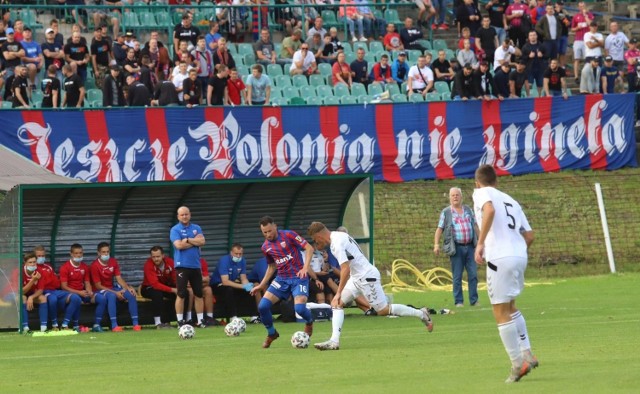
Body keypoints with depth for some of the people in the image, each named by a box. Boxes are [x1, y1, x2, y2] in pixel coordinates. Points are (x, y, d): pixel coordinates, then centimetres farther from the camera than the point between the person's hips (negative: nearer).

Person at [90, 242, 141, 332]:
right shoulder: (95, 266, -15)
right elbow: (98, 286, -16)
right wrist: (115, 293, -22)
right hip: (101, 291, -6)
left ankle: (135, 324, -16)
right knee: (111, 295, -39)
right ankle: (114, 325, -42)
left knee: (131, 294, -16)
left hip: (112, 288, 6)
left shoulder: (113, 262, 4)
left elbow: (119, 279, 3)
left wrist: (128, 288, -17)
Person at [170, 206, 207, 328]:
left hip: (196, 265, 4)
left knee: (199, 294, 6)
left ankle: (200, 320, 12)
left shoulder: (196, 228, 11)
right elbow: (179, 245, -16)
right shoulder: (175, 230, -2)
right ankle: (180, 321, -1)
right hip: (182, 266, -4)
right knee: (181, 295, -5)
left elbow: (202, 242, -4)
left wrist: (187, 240, -9)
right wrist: (194, 241, -6)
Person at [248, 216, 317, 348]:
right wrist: (262, 285, 17)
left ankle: (309, 322, 14)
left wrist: (305, 268, -22)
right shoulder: (265, 247, 6)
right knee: (262, 306, -12)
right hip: (281, 279, 5)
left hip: (298, 277, -5)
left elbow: (309, 248, -10)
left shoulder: (288, 235, -9)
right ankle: (271, 333, 14)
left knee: (299, 308, -24)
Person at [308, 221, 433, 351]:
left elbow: (346, 269, -28)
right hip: (357, 277, 10)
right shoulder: (338, 236, 10)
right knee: (337, 304, 0)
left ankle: (421, 314, 8)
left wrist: (339, 293, -26)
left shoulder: (337, 244, -20)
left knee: (383, 310, -5)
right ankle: (334, 341, -8)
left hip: (366, 276, -10)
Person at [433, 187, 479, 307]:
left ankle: (474, 300, 4)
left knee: (473, 274, -1)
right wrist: (436, 245, -10)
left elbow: (475, 226, 18)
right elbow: (439, 229, 0)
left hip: (470, 246, 3)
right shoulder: (446, 212, 3)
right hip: (456, 247, -3)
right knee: (457, 276, -1)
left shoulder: (468, 210, 13)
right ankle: (458, 301, 4)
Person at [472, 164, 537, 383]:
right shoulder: (511, 201, 23)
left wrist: (480, 243, -20)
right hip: (520, 256, 7)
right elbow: (529, 235, 18)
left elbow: (490, 210, -20)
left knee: (501, 313, 1)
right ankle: (527, 354, 17)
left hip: (500, 257, -7)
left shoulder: (481, 193, 5)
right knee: (510, 307, 25)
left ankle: (518, 364, -1)